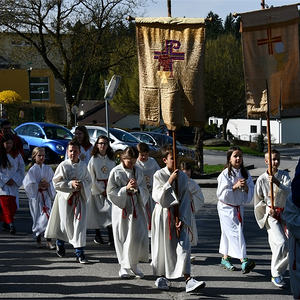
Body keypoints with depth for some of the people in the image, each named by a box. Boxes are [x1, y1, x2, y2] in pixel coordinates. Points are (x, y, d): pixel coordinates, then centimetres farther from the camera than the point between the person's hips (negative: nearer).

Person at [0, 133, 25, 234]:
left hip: (14, 184, 4)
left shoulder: (17, 155, 5)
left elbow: (21, 169, 7)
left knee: (14, 205, 4)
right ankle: (10, 224, -22)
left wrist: (14, 179, -4)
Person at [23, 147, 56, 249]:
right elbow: (27, 184, -9)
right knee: (37, 218, 6)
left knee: (47, 217, -10)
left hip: (46, 195, 1)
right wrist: (38, 186, -14)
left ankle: (49, 241, -9)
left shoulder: (48, 169, 6)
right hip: (35, 196, -1)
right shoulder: (32, 170, -3)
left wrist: (48, 185, -11)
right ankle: (38, 240, 21)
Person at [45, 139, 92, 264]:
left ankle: (79, 252, -3)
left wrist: (82, 184, -11)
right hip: (65, 197, -2)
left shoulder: (83, 166, 3)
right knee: (66, 223, 5)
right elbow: (56, 183, -8)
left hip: (80, 197, 2)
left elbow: (89, 181, 11)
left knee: (80, 223, -6)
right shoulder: (63, 165, -7)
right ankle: (60, 243, 36)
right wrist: (70, 184, -19)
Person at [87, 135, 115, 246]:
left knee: (111, 211, -9)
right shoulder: (93, 159, 0)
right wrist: (101, 190, -7)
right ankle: (97, 235, 17)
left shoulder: (111, 160, 10)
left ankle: (111, 238, -14)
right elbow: (92, 177, -4)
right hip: (97, 188, -2)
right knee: (98, 212, 2)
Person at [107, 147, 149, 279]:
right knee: (122, 238, 1)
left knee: (138, 236, -3)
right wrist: (125, 188, -19)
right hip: (121, 208, -3)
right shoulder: (116, 172, -4)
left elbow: (145, 191, 9)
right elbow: (111, 192, -6)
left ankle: (133, 265, 13)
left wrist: (137, 188, -13)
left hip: (136, 208, 3)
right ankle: (124, 267, 13)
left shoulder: (138, 171, 6)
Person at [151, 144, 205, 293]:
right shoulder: (159, 175, -6)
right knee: (162, 246, 6)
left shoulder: (183, 176, 2)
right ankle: (161, 277, 26)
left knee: (183, 246, -9)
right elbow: (157, 197, -15)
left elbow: (186, 199, 1)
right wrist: (169, 182, -22)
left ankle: (188, 279, -14)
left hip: (178, 215, 2)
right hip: (163, 213, -2)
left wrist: (183, 219, -8)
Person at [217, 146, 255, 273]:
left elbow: (251, 192, 7)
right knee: (235, 232, -13)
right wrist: (235, 186, -23)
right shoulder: (225, 174, -12)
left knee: (228, 234, 13)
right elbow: (221, 194, -16)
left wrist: (246, 187, -14)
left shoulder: (245, 173, 5)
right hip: (226, 208, -6)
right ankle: (243, 261, -22)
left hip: (239, 207, 6)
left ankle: (225, 258, 25)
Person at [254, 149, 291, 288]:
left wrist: (278, 183, -28)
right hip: (270, 215, -4)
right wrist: (268, 209, -5)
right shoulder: (261, 179, -3)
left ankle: (279, 272, 26)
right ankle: (276, 275, -9)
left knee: (290, 247, 3)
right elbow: (258, 201, 6)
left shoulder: (284, 175, 3)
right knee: (281, 243, -21)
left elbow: (288, 192, -13)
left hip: (284, 214, 4)